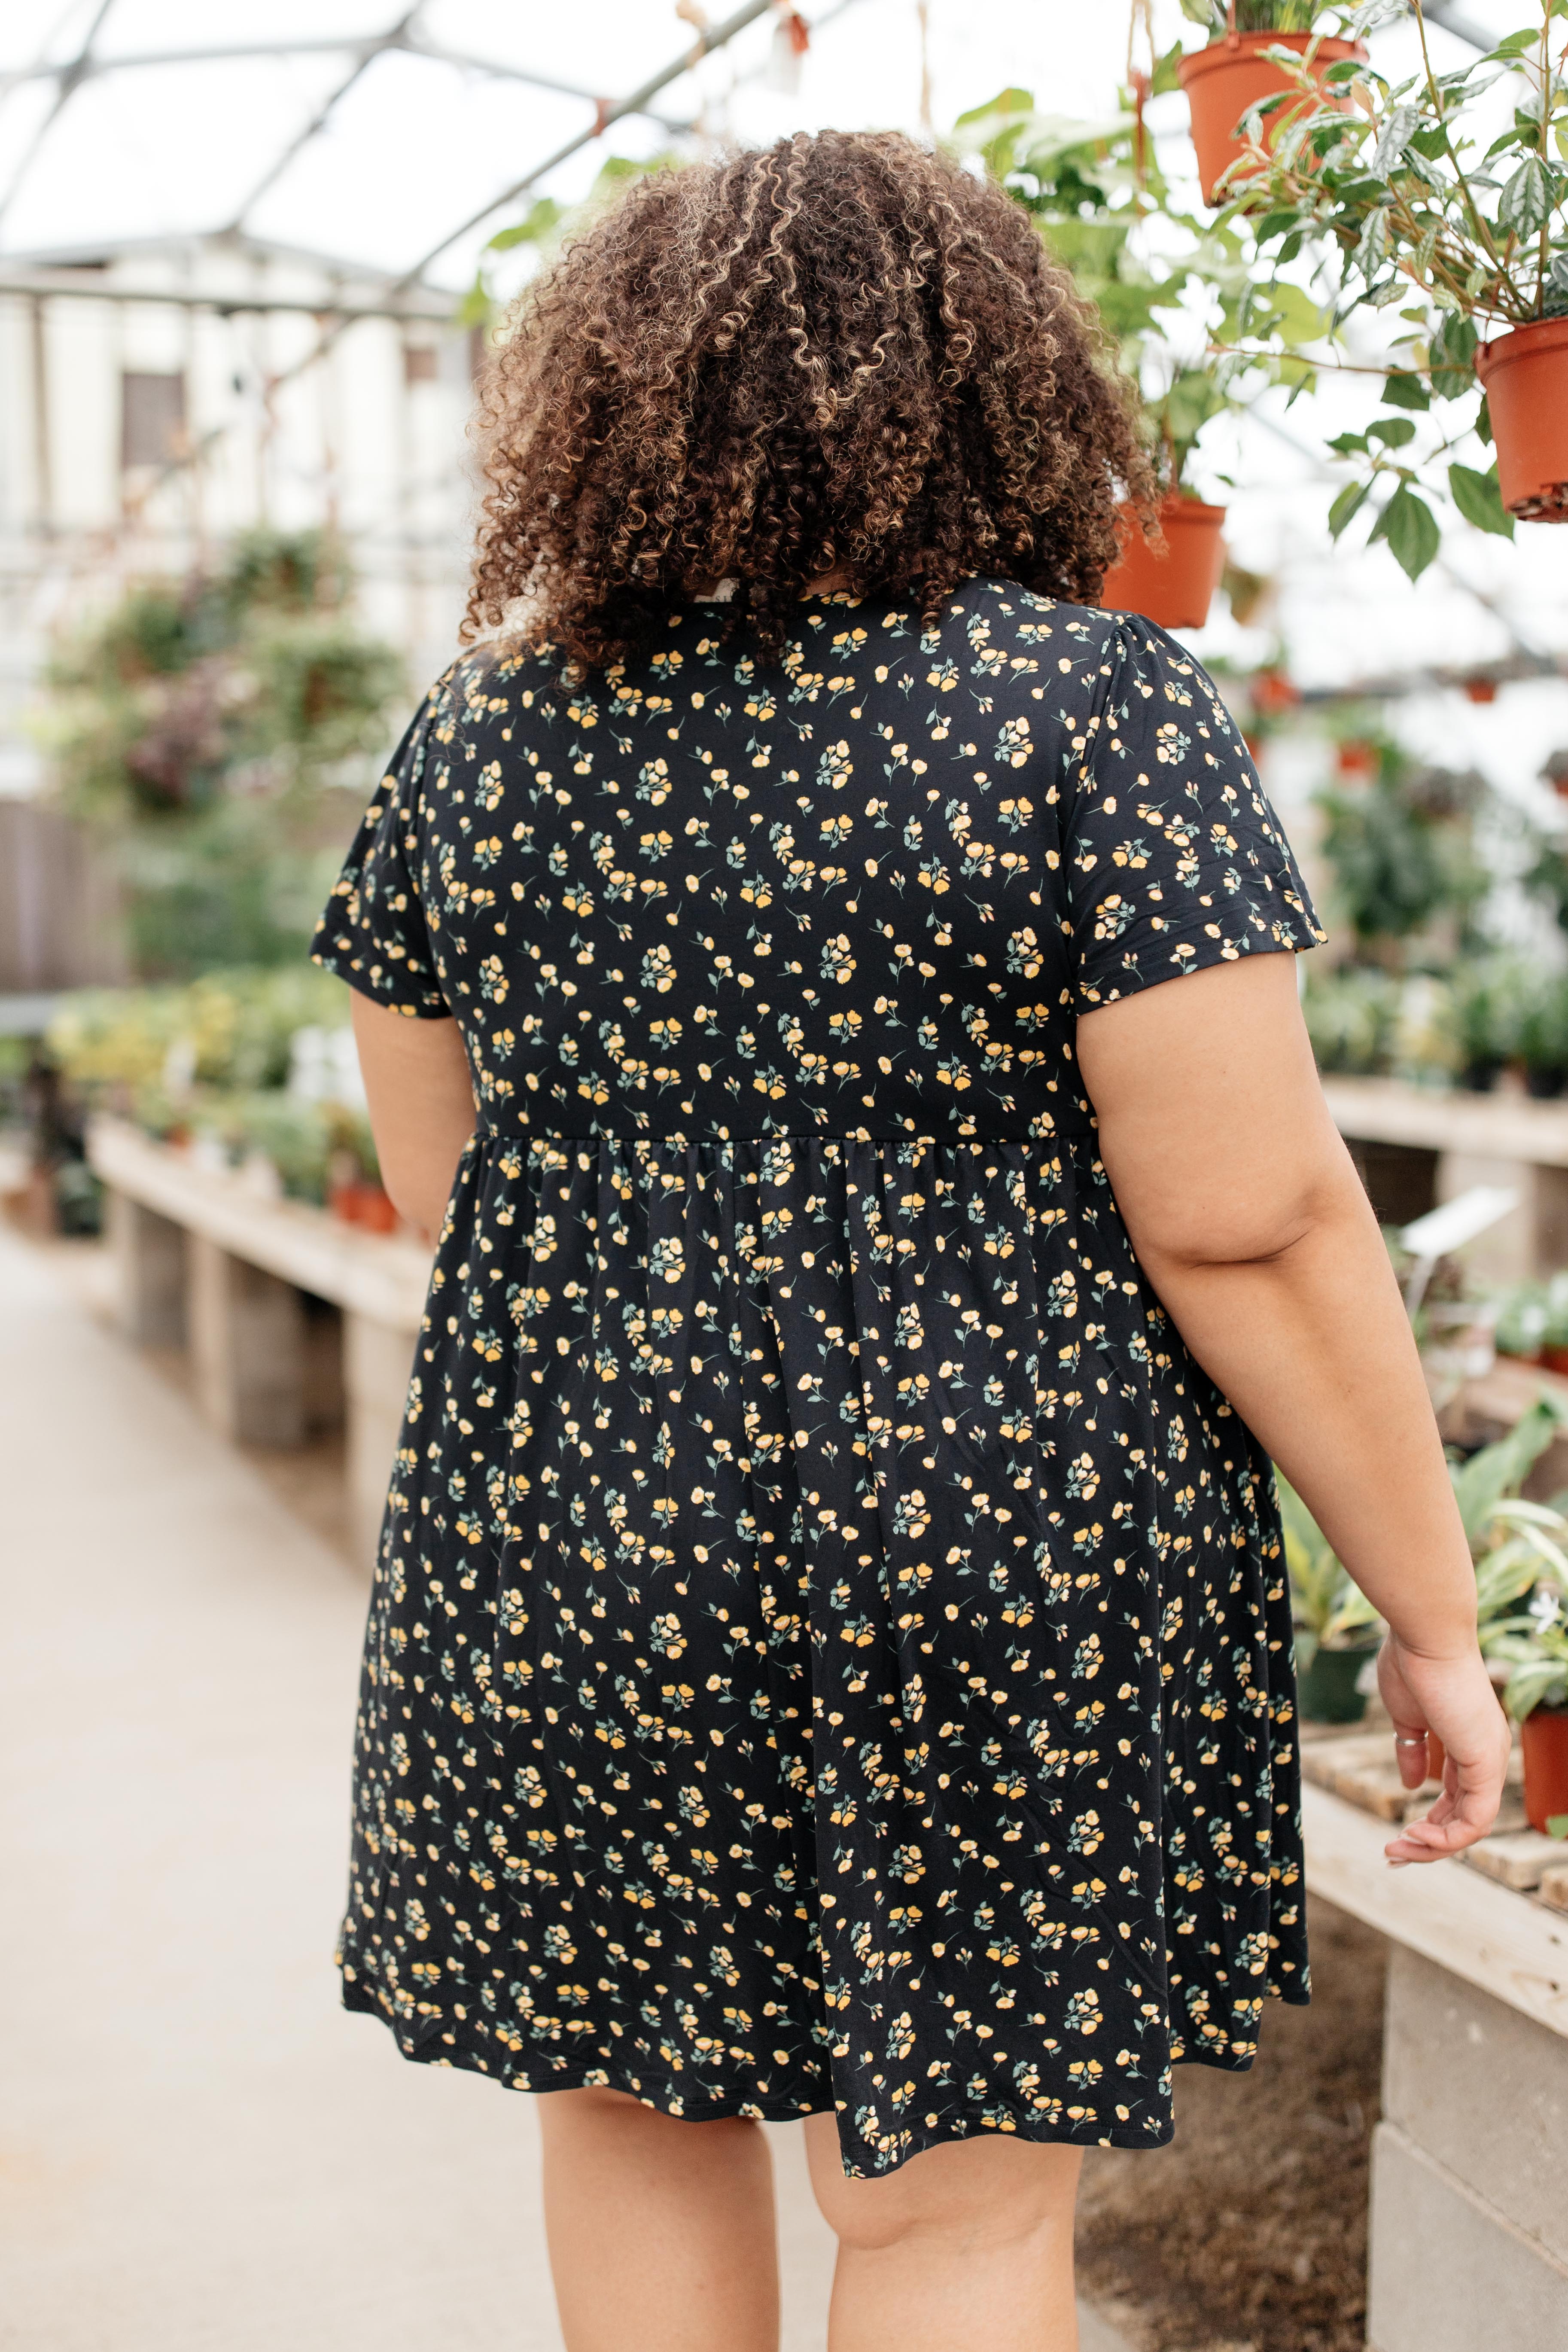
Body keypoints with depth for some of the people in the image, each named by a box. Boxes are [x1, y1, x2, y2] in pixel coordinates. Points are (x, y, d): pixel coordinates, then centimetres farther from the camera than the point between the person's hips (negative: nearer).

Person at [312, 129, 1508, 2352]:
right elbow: (1249, 1225, -14)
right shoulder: (1095, 704, -11)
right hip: (996, 1574, -3)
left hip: (557, 1553, 4)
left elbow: (442, 1183, 10)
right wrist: (1431, 1615, -4)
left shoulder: (477, 737, 3)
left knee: (630, 2107, 23)